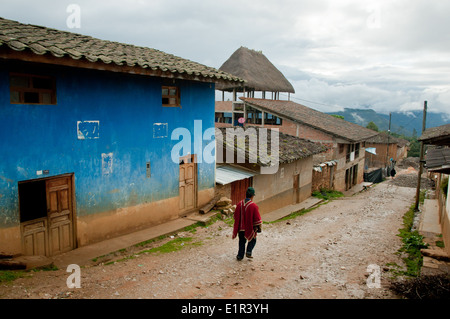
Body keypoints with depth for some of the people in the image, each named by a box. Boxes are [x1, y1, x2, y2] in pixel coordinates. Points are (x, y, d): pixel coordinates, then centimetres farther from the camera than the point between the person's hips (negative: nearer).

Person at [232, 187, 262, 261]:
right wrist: (259, 228, -1)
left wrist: (238, 224, 21)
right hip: (250, 228, -3)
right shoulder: (254, 206, -19)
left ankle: (240, 256, 19)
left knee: (242, 241, 18)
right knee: (252, 240, 21)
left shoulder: (239, 204, -5)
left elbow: (236, 216, 7)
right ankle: (248, 252, 5)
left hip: (241, 227, 3)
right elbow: (257, 218, -14)